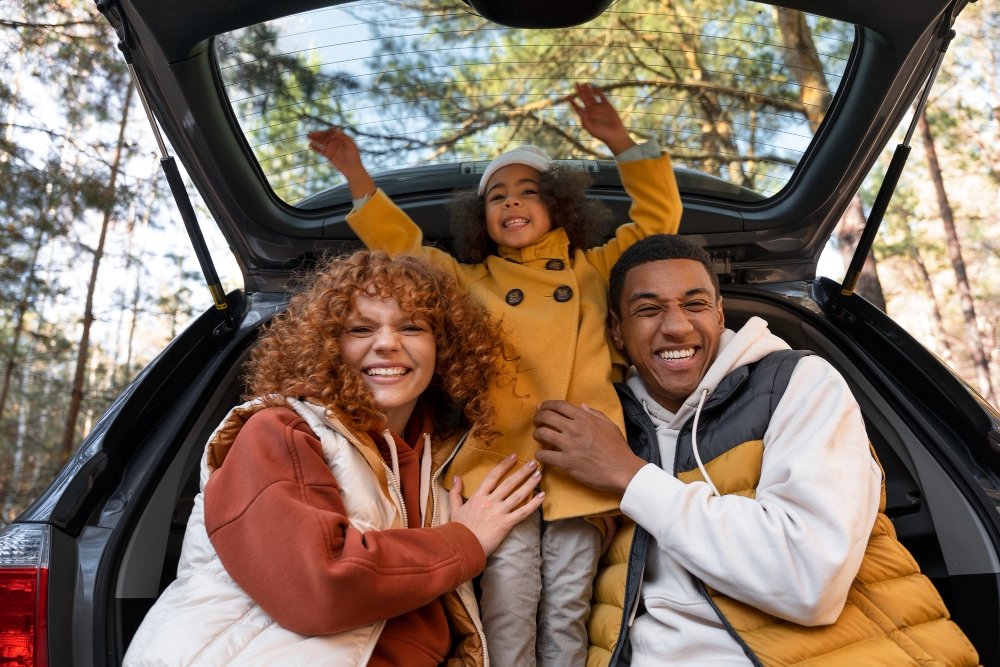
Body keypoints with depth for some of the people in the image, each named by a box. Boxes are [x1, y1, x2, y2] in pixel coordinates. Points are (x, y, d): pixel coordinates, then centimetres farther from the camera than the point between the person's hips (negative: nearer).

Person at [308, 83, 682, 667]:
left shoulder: (594, 270, 18)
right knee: (507, 599, -12)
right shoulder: (467, 282, 20)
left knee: (567, 609, 1)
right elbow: (400, 244, 23)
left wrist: (621, 142, 6)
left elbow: (657, 218, 16)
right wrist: (357, 176, 16)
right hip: (501, 460, 0)